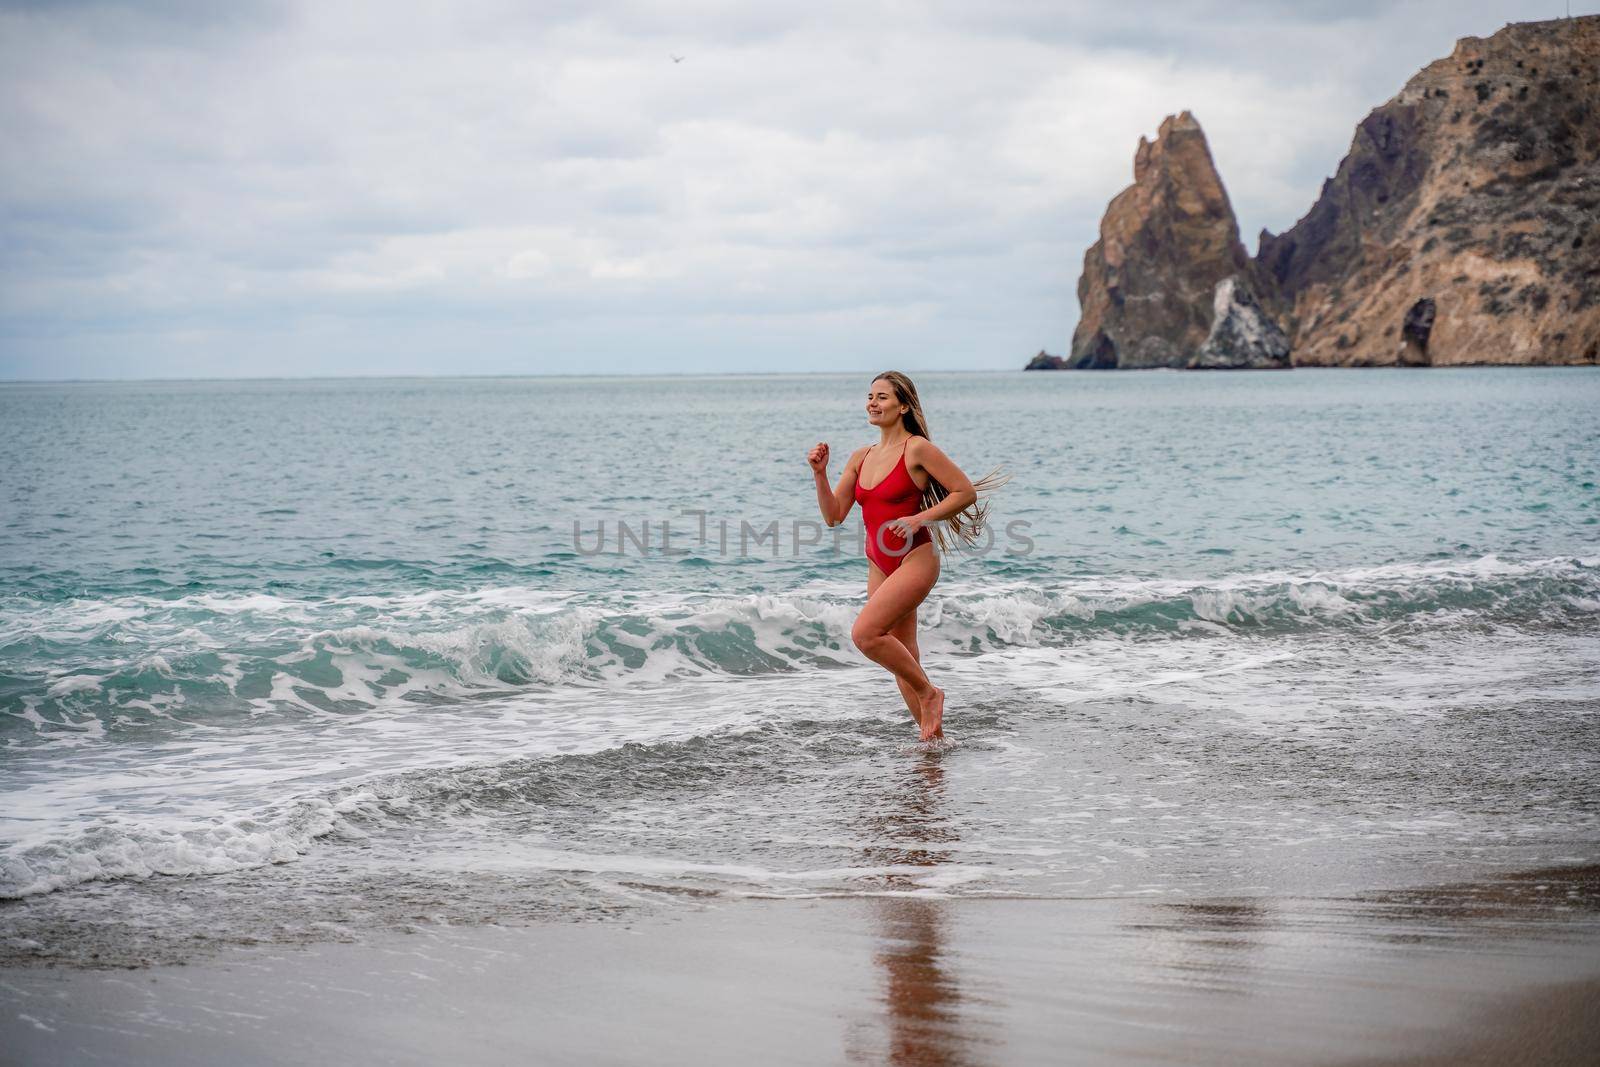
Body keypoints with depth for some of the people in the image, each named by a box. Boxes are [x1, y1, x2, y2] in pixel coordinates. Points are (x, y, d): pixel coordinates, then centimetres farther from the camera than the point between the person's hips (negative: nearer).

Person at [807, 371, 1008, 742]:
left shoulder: (917, 449, -10)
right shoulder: (861, 457, 10)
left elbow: (966, 492, -10)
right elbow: (833, 515, 10)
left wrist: (920, 518, -18)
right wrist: (820, 474, -4)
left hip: (915, 559, -8)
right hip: (879, 566, 8)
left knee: (865, 633, -23)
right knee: (902, 658, 9)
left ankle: (929, 692, -4)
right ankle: (933, 735, 20)